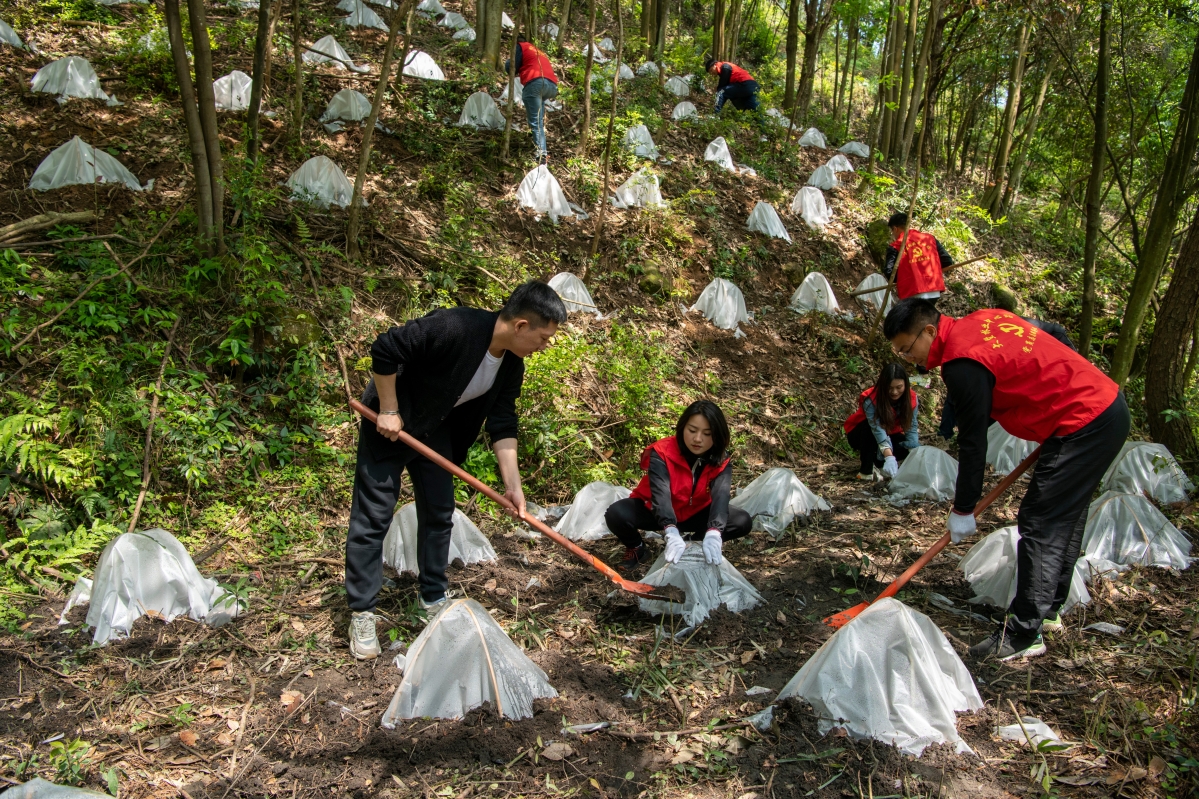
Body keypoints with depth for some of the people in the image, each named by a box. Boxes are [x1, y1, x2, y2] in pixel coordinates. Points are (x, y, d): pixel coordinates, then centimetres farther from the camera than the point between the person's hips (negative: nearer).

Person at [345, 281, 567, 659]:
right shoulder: (454, 328, -33)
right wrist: (388, 411, -23)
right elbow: (384, 350, -29)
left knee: (439, 514, 10)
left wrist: (512, 484, -12)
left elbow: (502, 425, -5)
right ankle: (361, 615, 8)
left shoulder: (512, 366, -8)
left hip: (435, 432, 8)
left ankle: (433, 600, 25)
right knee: (372, 517, -3)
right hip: (388, 426, -7)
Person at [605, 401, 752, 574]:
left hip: (694, 513, 3)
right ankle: (636, 550, 1)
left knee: (743, 522, -19)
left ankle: (693, 543, 4)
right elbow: (660, 493, -43)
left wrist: (713, 534, -57)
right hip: (653, 510, -3)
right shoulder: (662, 452, -28)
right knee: (616, 514, -33)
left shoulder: (721, 461, -19)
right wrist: (672, 533, -61)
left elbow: (721, 495, -37)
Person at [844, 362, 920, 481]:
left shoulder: (911, 398, -18)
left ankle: (875, 459, 0)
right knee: (870, 426, -37)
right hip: (859, 434, -4)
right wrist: (889, 457, -56)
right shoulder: (871, 400, -33)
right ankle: (866, 470, -25)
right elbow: (877, 429, -44)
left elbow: (911, 428, -21)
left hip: (889, 435, 4)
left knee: (909, 447, -26)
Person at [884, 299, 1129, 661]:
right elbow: (1055, 337, 19)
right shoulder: (981, 320, 8)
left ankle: (1024, 635, -2)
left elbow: (973, 442, -16)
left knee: (1039, 525, -7)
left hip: (1084, 425, -10)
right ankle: (1048, 610, 31)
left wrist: (963, 511, -6)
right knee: (1064, 519, 19)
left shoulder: (963, 363, -20)